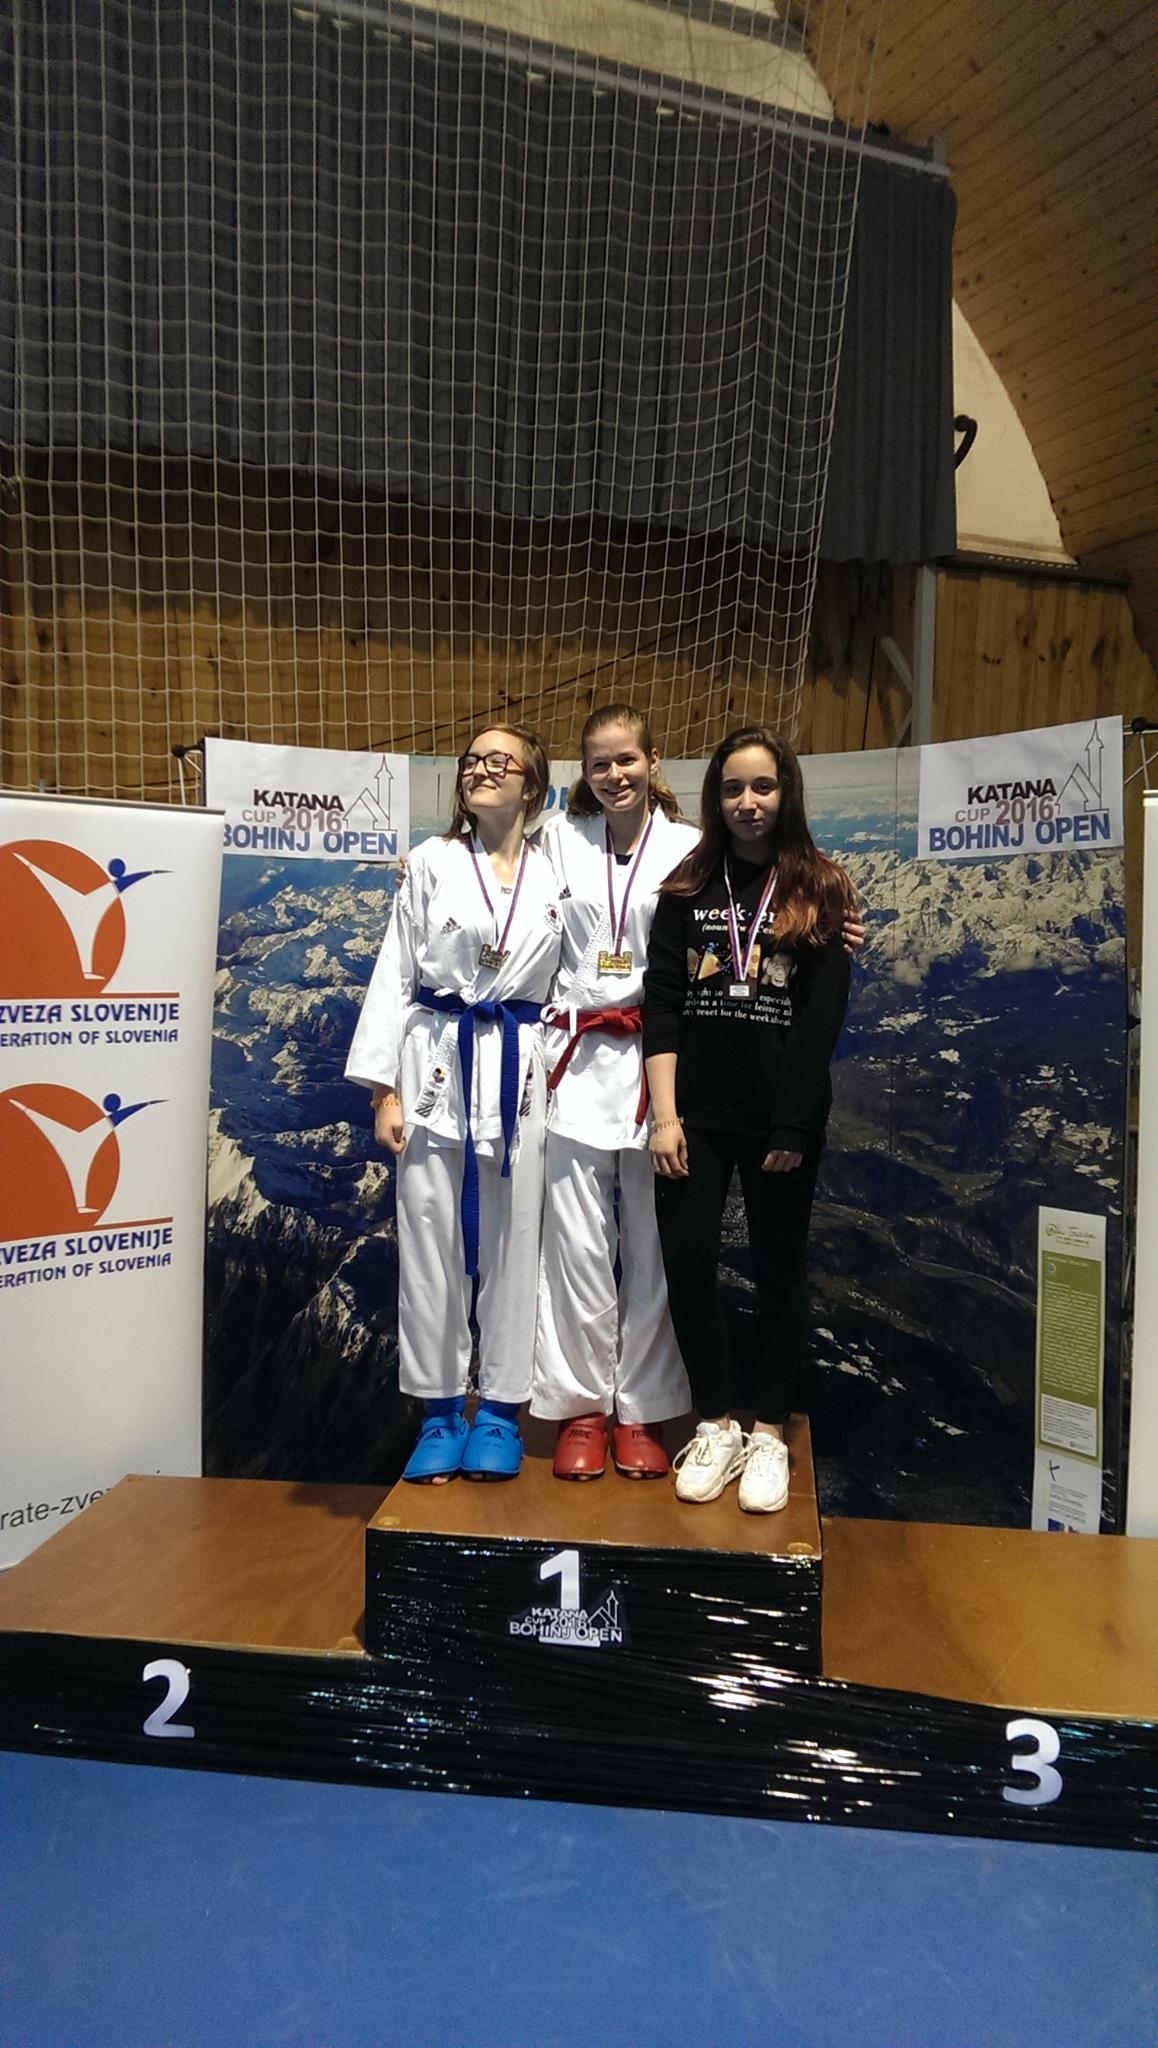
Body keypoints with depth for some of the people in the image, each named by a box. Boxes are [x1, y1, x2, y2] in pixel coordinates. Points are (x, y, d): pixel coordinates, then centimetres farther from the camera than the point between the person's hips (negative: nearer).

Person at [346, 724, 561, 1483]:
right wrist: (384, 1089, -4)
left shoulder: (556, 875, 6)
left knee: (510, 1243, 7)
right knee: (433, 1242, 4)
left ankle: (501, 1408, 22)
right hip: (437, 1063, -1)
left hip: (520, 1069, 1)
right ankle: (440, 1411, 19)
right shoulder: (430, 863, 3)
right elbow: (395, 976, 1)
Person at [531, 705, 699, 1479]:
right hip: (576, 1060, 1)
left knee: (651, 1245, 7)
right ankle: (582, 1409, 19)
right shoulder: (560, 840, 8)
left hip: (656, 1062, -1)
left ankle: (641, 1412, 21)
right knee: (577, 1244, 4)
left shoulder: (689, 847, 1)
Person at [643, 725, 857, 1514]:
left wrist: (793, 1125, -12)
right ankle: (717, 1426, 20)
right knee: (687, 1266, 1)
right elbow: (662, 1006, 1)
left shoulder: (822, 891, 1)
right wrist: (664, 1114, -8)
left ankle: (769, 1435, 24)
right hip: (697, 1114, 2)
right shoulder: (687, 889, 6)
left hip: (783, 1118, -1)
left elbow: (823, 1018, -5)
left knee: (780, 1271, 9)